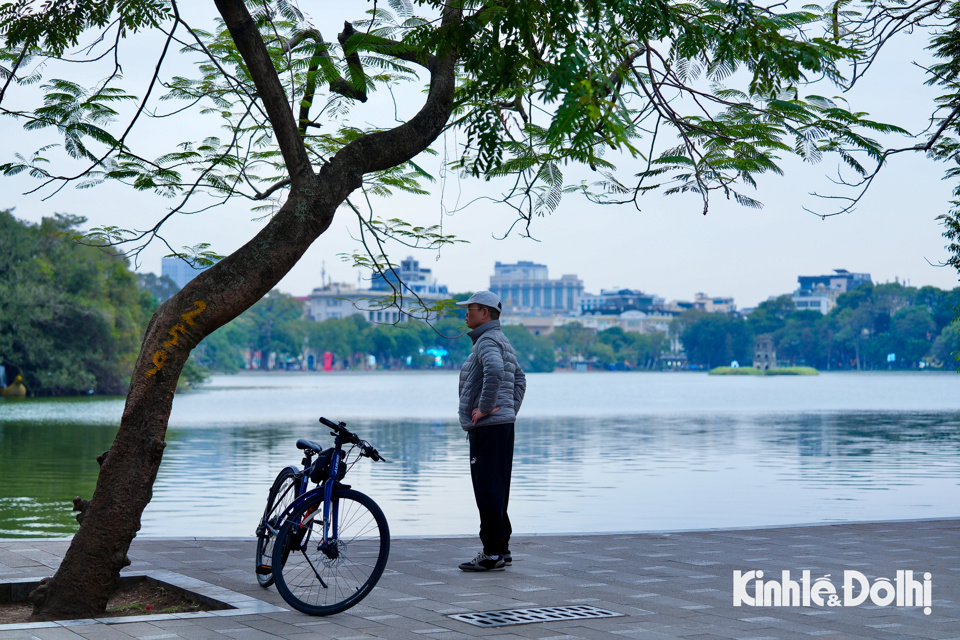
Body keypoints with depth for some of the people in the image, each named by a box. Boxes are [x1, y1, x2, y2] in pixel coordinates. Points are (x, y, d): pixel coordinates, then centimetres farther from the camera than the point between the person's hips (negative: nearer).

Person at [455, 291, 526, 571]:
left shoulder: (488, 341, -13)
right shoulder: (503, 341, 20)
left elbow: (494, 372, -33)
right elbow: (519, 379, 28)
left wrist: (485, 408, -24)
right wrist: (511, 411, 20)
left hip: (487, 426, -10)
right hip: (504, 424, 10)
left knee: (488, 490, -8)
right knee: (497, 489, 13)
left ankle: (492, 553, -7)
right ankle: (502, 548, 18)